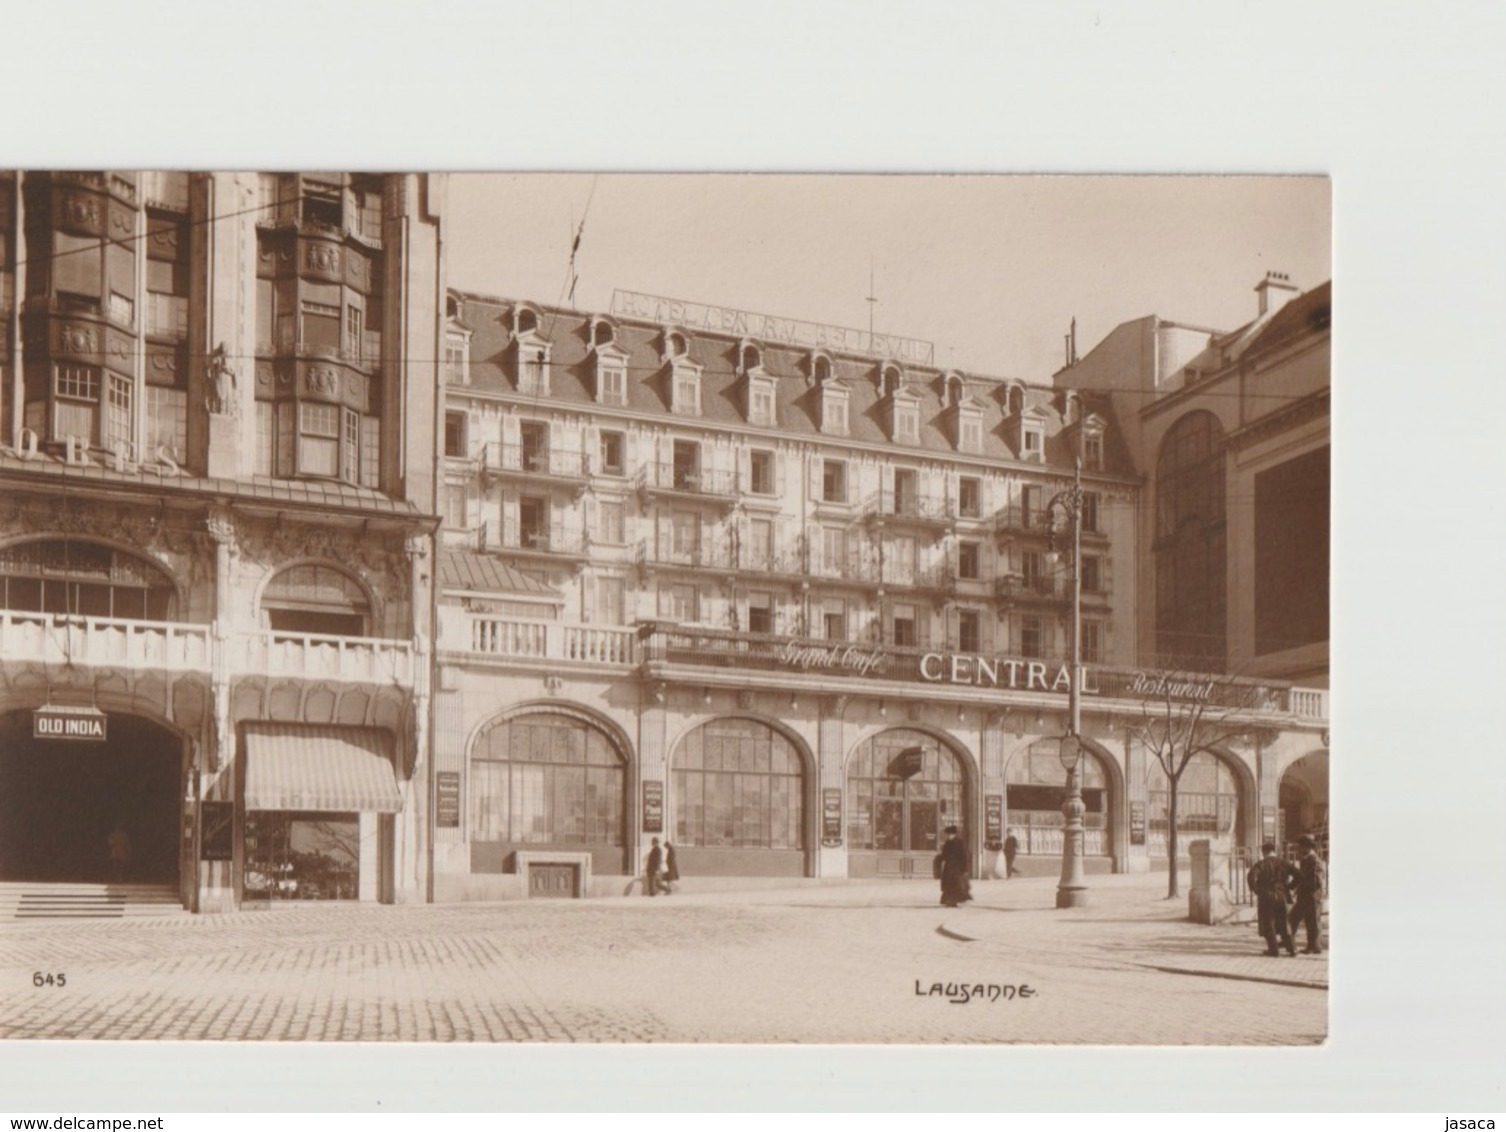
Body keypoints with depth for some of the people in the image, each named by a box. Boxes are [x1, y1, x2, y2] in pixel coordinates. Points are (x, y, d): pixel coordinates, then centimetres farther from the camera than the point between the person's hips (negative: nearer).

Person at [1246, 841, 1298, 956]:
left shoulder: (1261, 864, -7)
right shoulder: (1283, 863, 6)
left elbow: (1251, 876, -22)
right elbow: (1297, 874, 2)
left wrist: (1255, 889, -9)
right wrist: (1289, 886, 8)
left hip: (1266, 897, -4)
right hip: (1281, 896, 4)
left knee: (1268, 924, 4)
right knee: (1283, 923, 14)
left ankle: (1273, 949, 3)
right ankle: (1291, 948, 13)